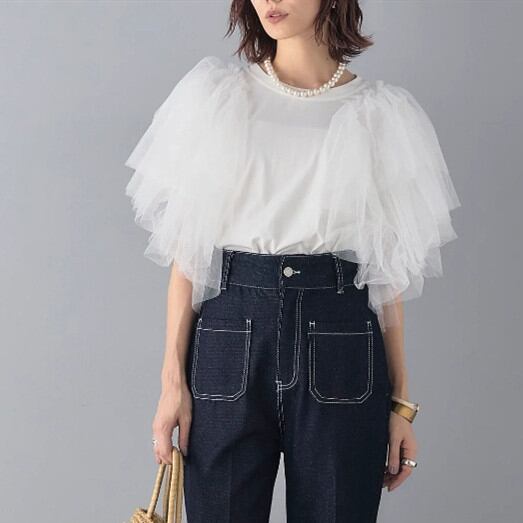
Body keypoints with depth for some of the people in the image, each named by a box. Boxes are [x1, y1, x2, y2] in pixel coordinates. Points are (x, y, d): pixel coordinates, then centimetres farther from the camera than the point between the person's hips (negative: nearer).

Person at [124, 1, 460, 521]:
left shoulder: (382, 113, 3)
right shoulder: (215, 93, 4)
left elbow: (390, 270, 5)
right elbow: (186, 247, 2)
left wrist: (401, 402, 4)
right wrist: (173, 380, -3)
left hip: (339, 341, 0)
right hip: (230, 339, 0)